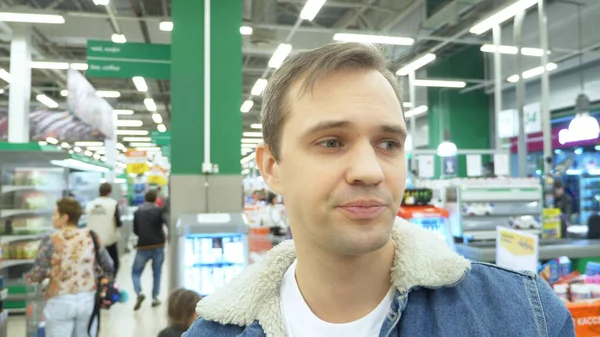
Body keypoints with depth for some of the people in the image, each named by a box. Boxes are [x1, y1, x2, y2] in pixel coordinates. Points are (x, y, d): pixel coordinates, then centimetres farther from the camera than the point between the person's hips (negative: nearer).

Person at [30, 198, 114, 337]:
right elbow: (108, 267, 4)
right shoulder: (91, 237, -3)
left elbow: (36, 276, -7)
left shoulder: (50, 242, -11)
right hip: (88, 299, 3)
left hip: (60, 302, -3)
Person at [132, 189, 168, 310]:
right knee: (157, 273, 14)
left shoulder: (137, 212, 8)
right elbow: (168, 222, -17)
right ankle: (155, 297, 10)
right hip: (158, 246, -1)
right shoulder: (158, 210, -2)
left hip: (143, 246, 1)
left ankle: (139, 293, -11)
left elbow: (135, 230, 13)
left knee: (135, 272, 12)